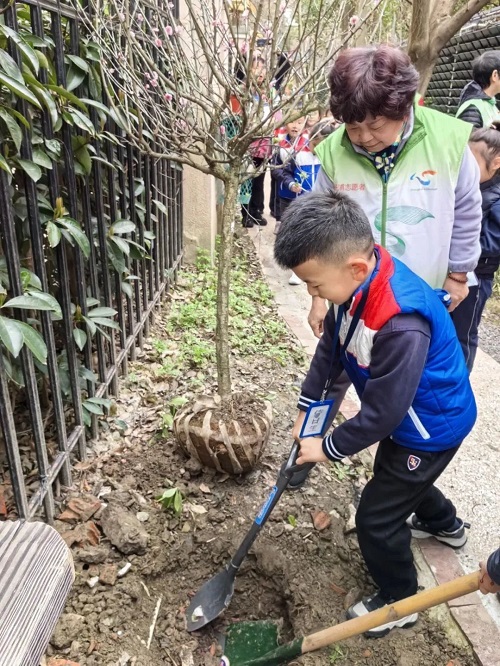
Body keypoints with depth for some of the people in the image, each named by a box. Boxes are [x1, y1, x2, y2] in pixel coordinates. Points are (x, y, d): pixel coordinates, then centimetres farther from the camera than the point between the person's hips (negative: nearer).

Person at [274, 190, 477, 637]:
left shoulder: (401, 325, -42)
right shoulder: (357, 281, -14)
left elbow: (381, 413, -31)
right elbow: (331, 347, 0)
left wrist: (329, 448, -17)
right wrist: (307, 406, 0)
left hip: (431, 425, -9)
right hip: (405, 413, 9)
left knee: (377, 517, 1)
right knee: (399, 474, 33)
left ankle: (399, 602, 29)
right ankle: (444, 524, 63)